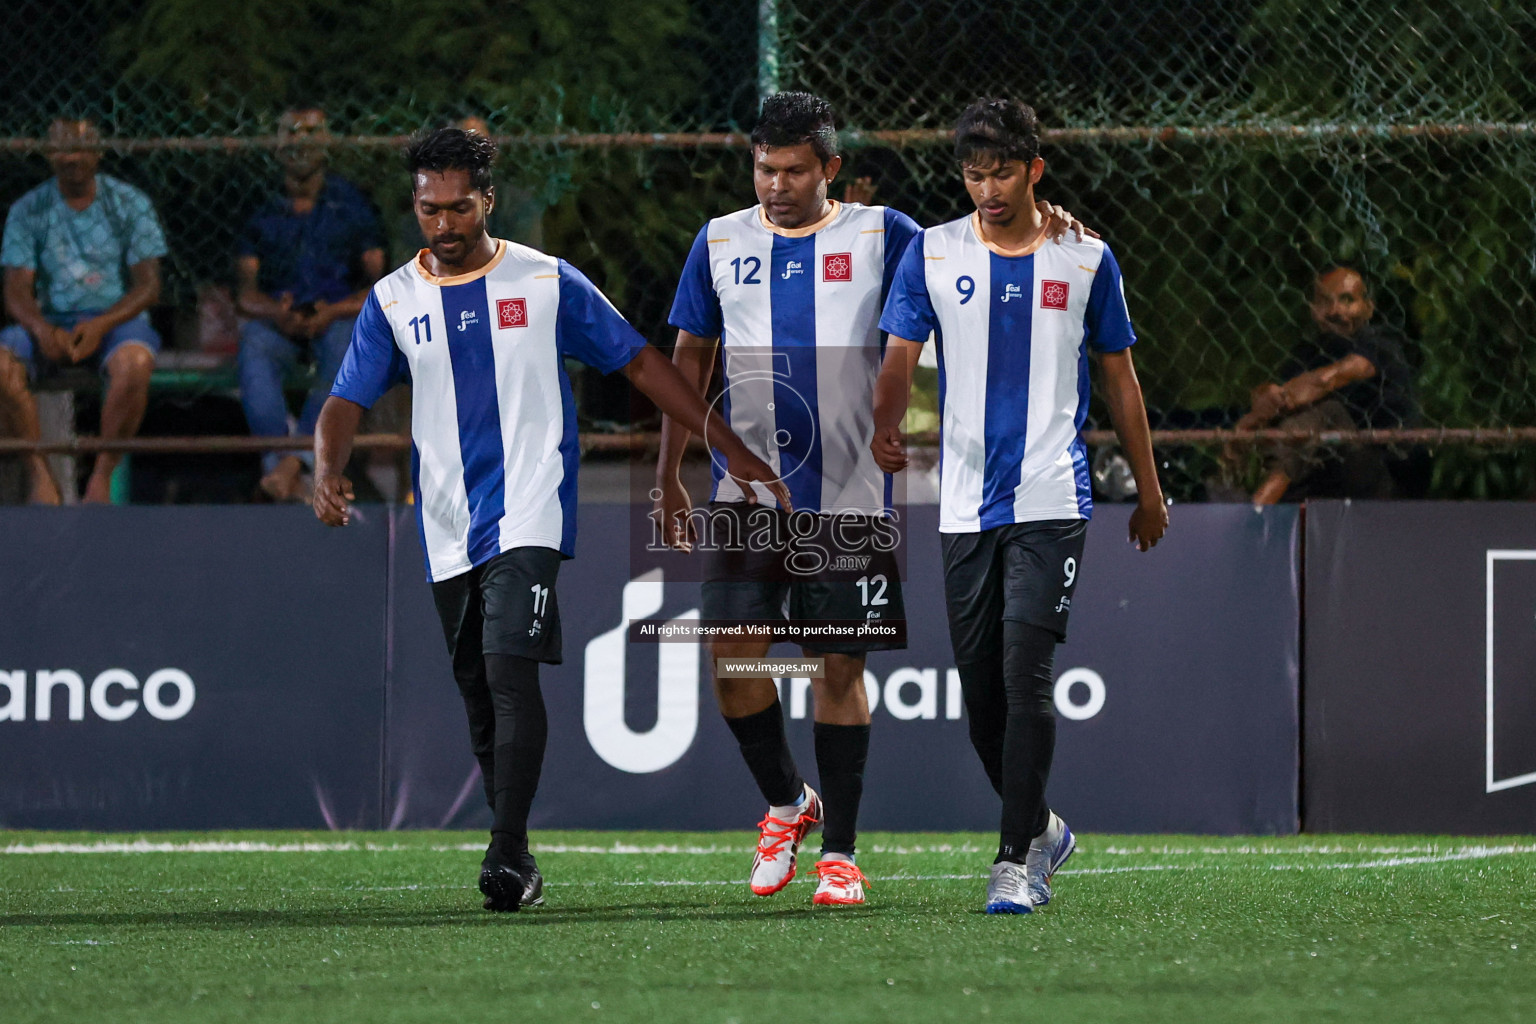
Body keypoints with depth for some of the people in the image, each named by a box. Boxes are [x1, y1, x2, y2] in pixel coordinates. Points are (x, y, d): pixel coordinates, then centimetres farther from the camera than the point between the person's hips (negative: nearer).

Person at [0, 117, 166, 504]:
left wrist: (100, 325, -21)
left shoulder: (131, 204, 2)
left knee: (135, 362, -38)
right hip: (51, 323, 2)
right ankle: (41, 475, -23)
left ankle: (102, 475, -26)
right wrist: (42, 329, -23)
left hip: (117, 319, -2)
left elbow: (148, 286, -3)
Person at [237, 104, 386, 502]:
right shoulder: (262, 214, 13)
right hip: (277, 319, 1)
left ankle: (292, 462, -48)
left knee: (344, 349, -38)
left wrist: (333, 312, -16)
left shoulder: (350, 206, 10)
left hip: (337, 316, -1)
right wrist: (277, 313, -18)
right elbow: (245, 294, 6)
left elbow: (380, 286, 3)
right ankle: (278, 462, -47)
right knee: (254, 346, -35)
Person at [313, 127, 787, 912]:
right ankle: (516, 863, 19)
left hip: (529, 515, -4)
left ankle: (507, 854, -25)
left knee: (510, 670, -21)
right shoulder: (393, 301, 7)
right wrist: (328, 472, -21)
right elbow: (347, 402, 2)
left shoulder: (547, 282, 2)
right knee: (481, 701, 8)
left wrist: (731, 449, 2)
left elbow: (640, 364, 6)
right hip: (448, 529, 4)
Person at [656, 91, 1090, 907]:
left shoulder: (878, 236, 2)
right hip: (745, 494, 2)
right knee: (731, 656, -5)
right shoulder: (720, 243, 8)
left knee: (840, 666, 0)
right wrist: (667, 478, 13)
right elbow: (690, 360, 15)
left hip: (847, 497, -2)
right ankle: (787, 803, 20)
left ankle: (839, 852, 8)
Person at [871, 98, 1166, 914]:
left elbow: (1119, 378, 13)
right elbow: (899, 356, -3)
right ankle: (1041, 830, 27)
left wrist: (1148, 491, 15)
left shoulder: (1085, 259, 5)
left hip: (1051, 501, -2)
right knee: (981, 690, 6)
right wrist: (886, 427, -23)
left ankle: (1019, 860, -12)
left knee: (1024, 675, -15)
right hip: (965, 503, 2)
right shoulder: (931, 254, 6)